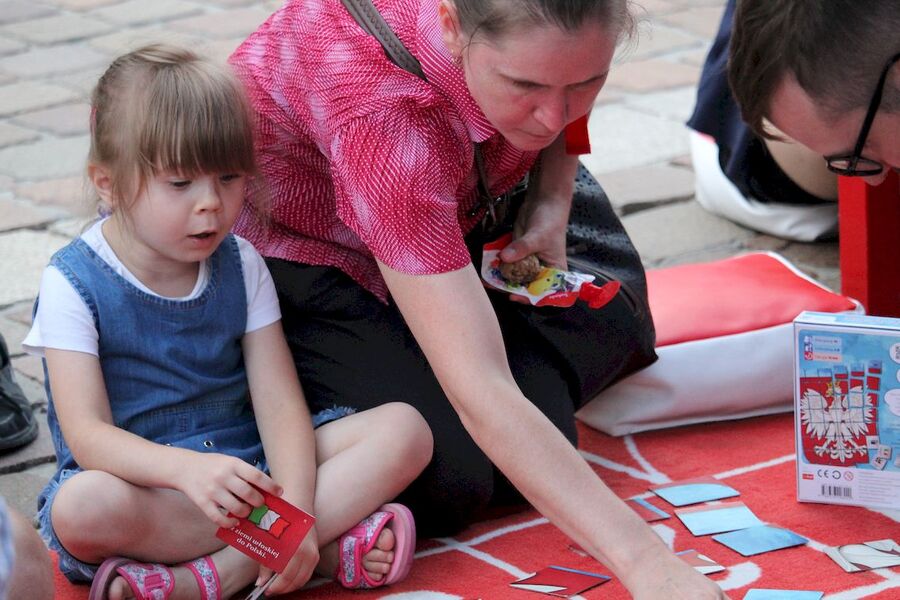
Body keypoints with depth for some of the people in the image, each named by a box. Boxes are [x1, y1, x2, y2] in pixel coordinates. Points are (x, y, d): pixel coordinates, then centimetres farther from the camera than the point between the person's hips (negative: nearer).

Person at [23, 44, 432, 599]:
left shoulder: (240, 266, 4)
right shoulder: (74, 283, -8)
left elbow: (280, 404, -6)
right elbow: (86, 434, -19)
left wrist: (297, 513, -25)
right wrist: (187, 469, -39)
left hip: (247, 461, 4)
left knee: (406, 429, -15)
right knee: (82, 507, -39)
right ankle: (331, 544, -32)